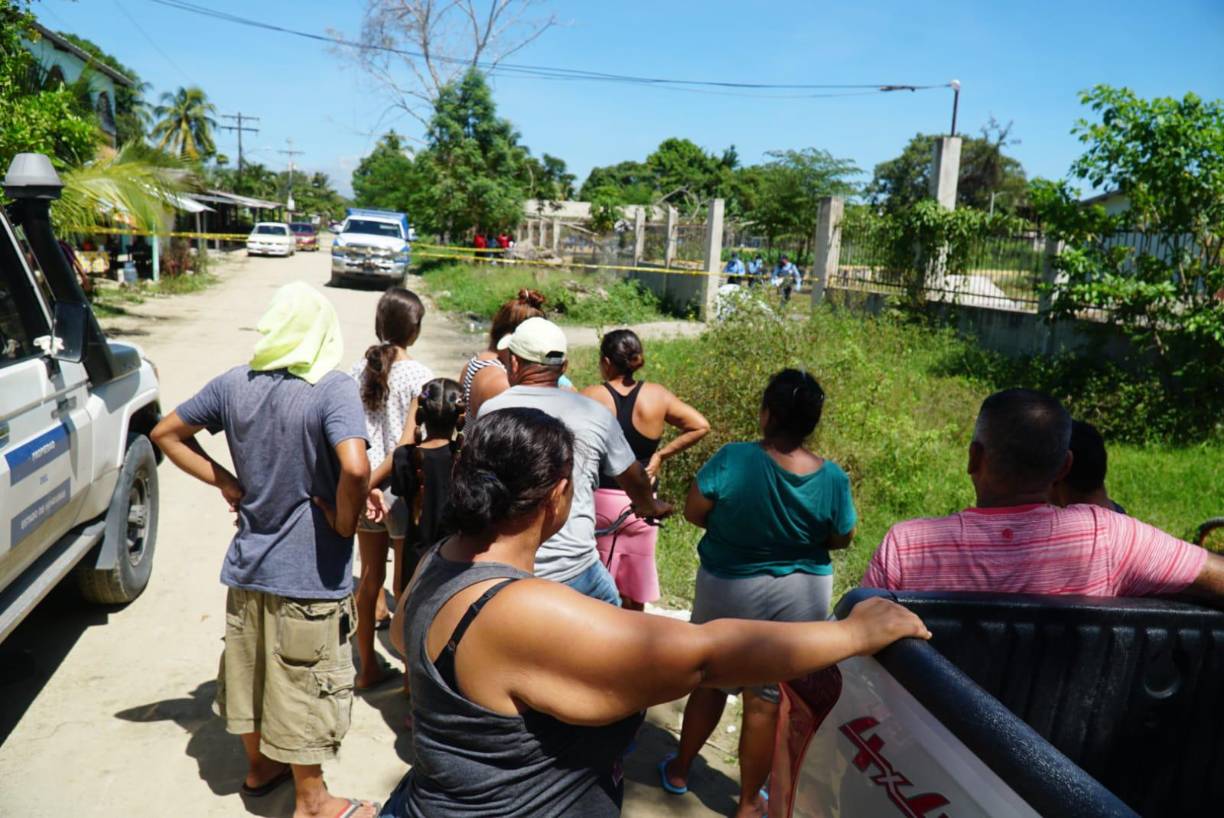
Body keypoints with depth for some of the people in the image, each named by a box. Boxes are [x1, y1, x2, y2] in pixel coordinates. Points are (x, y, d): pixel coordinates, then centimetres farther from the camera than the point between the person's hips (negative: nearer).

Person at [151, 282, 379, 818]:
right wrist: (344, 522, -17)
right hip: (309, 574, -6)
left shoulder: (233, 385, -1)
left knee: (248, 670, 23)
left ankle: (259, 767, 46)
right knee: (303, 685, 9)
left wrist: (224, 482, 6)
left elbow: (166, 434, 10)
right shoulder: (332, 389, -20)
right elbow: (355, 469, -35)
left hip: (248, 564, 6)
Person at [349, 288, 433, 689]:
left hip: (364, 484, 5)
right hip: (400, 489, -5)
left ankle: (368, 667, 31)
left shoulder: (360, 368, 1)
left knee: (370, 578, 18)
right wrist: (372, 481, -12)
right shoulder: (418, 375, -14)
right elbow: (407, 443, -20)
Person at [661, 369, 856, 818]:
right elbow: (842, 538, -2)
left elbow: (694, 511, -11)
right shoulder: (832, 478, -16)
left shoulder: (733, 459, -23)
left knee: (709, 681, 20)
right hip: (801, 597, 1)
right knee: (767, 700, 13)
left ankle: (679, 770, 39)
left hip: (728, 588, -1)